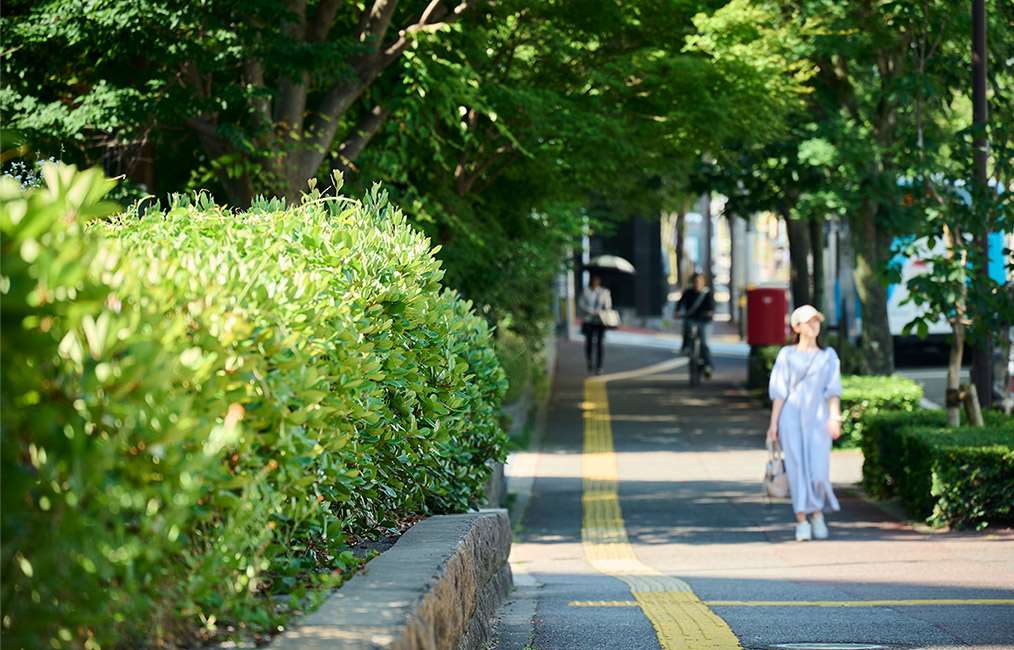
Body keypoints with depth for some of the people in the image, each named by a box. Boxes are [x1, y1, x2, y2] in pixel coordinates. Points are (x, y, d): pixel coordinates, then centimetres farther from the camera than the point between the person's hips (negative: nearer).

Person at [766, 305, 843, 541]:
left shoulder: (828, 355, 12)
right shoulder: (786, 355, 8)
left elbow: (833, 389, 3)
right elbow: (779, 391, 6)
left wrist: (834, 417, -10)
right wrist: (774, 422, 0)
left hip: (818, 418, 0)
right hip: (792, 416, 0)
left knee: (818, 468, -8)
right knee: (797, 467, -6)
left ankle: (817, 512, 16)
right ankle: (801, 521, -1)